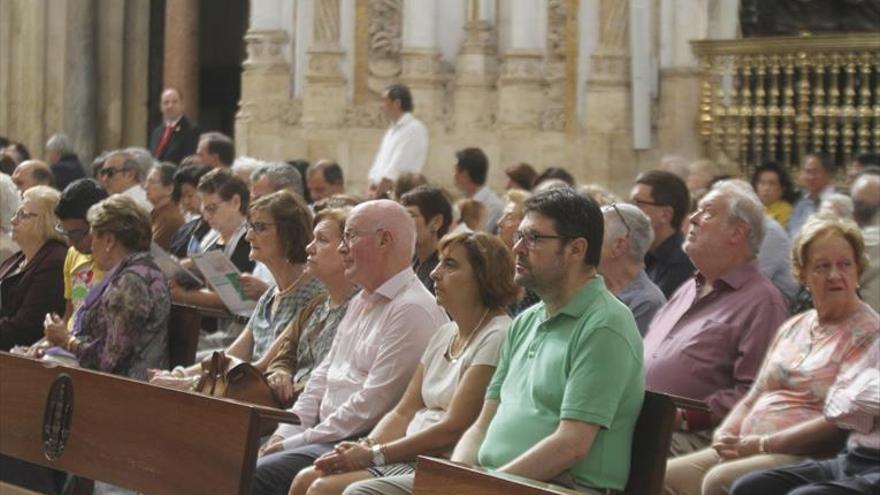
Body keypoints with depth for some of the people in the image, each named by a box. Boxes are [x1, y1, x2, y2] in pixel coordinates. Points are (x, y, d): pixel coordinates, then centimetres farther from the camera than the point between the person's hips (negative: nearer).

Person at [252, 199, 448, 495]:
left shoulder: (413, 310, -14)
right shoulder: (361, 302, 20)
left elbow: (373, 404, -19)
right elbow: (323, 375, 21)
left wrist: (298, 442, -14)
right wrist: (285, 435, 6)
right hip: (328, 435, 9)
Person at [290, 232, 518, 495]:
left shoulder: (496, 337, -12)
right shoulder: (446, 333, 17)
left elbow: (453, 429, -17)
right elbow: (404, 412, 16)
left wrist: (374, 455, -13)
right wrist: (365, 446, -4)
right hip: (410, 458, 9)